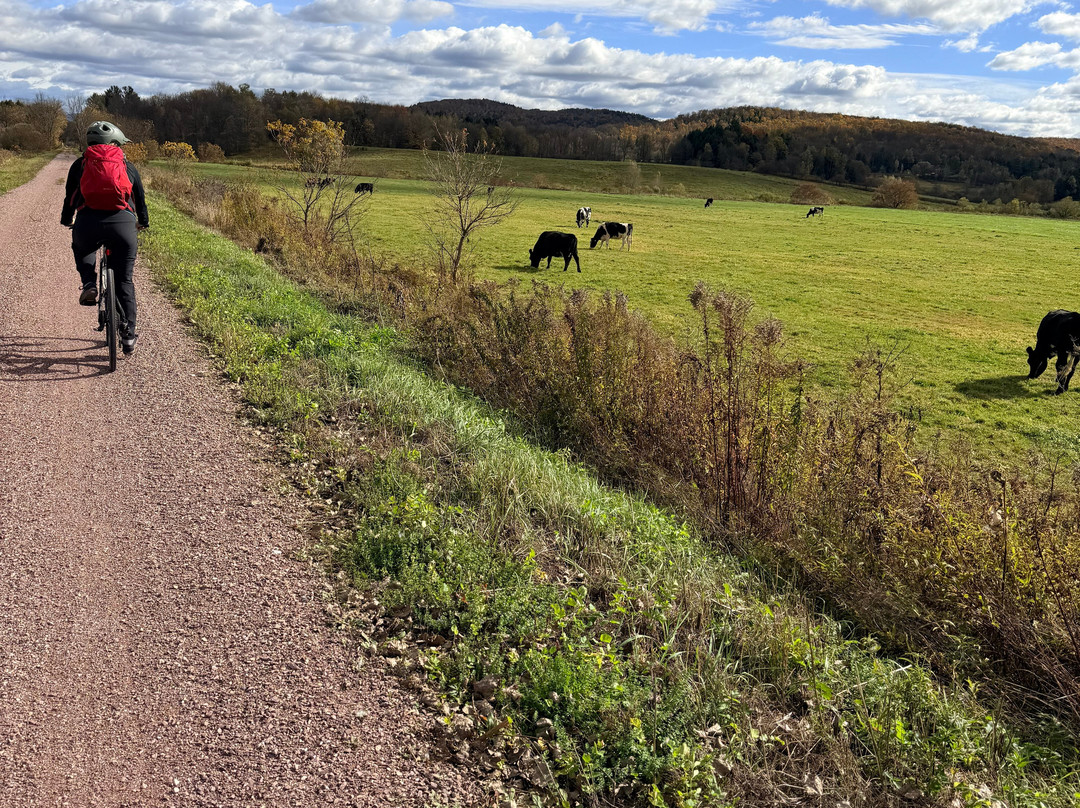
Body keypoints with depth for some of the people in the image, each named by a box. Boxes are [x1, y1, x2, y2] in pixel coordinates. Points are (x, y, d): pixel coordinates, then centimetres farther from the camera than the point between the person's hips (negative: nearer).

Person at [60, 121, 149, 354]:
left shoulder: (80, 165, 19)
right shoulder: (127, 166, 20)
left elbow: (69, 197, 26)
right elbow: (140, 198, 29)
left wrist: (66, 220, 44)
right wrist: (143, 222, 47)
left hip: (88, 223, 0)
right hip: (124, 223, 0)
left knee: (81, 249, 37)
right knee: (124, 282, 11)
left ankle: (89, 284, 11)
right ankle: (128, 335, 8)